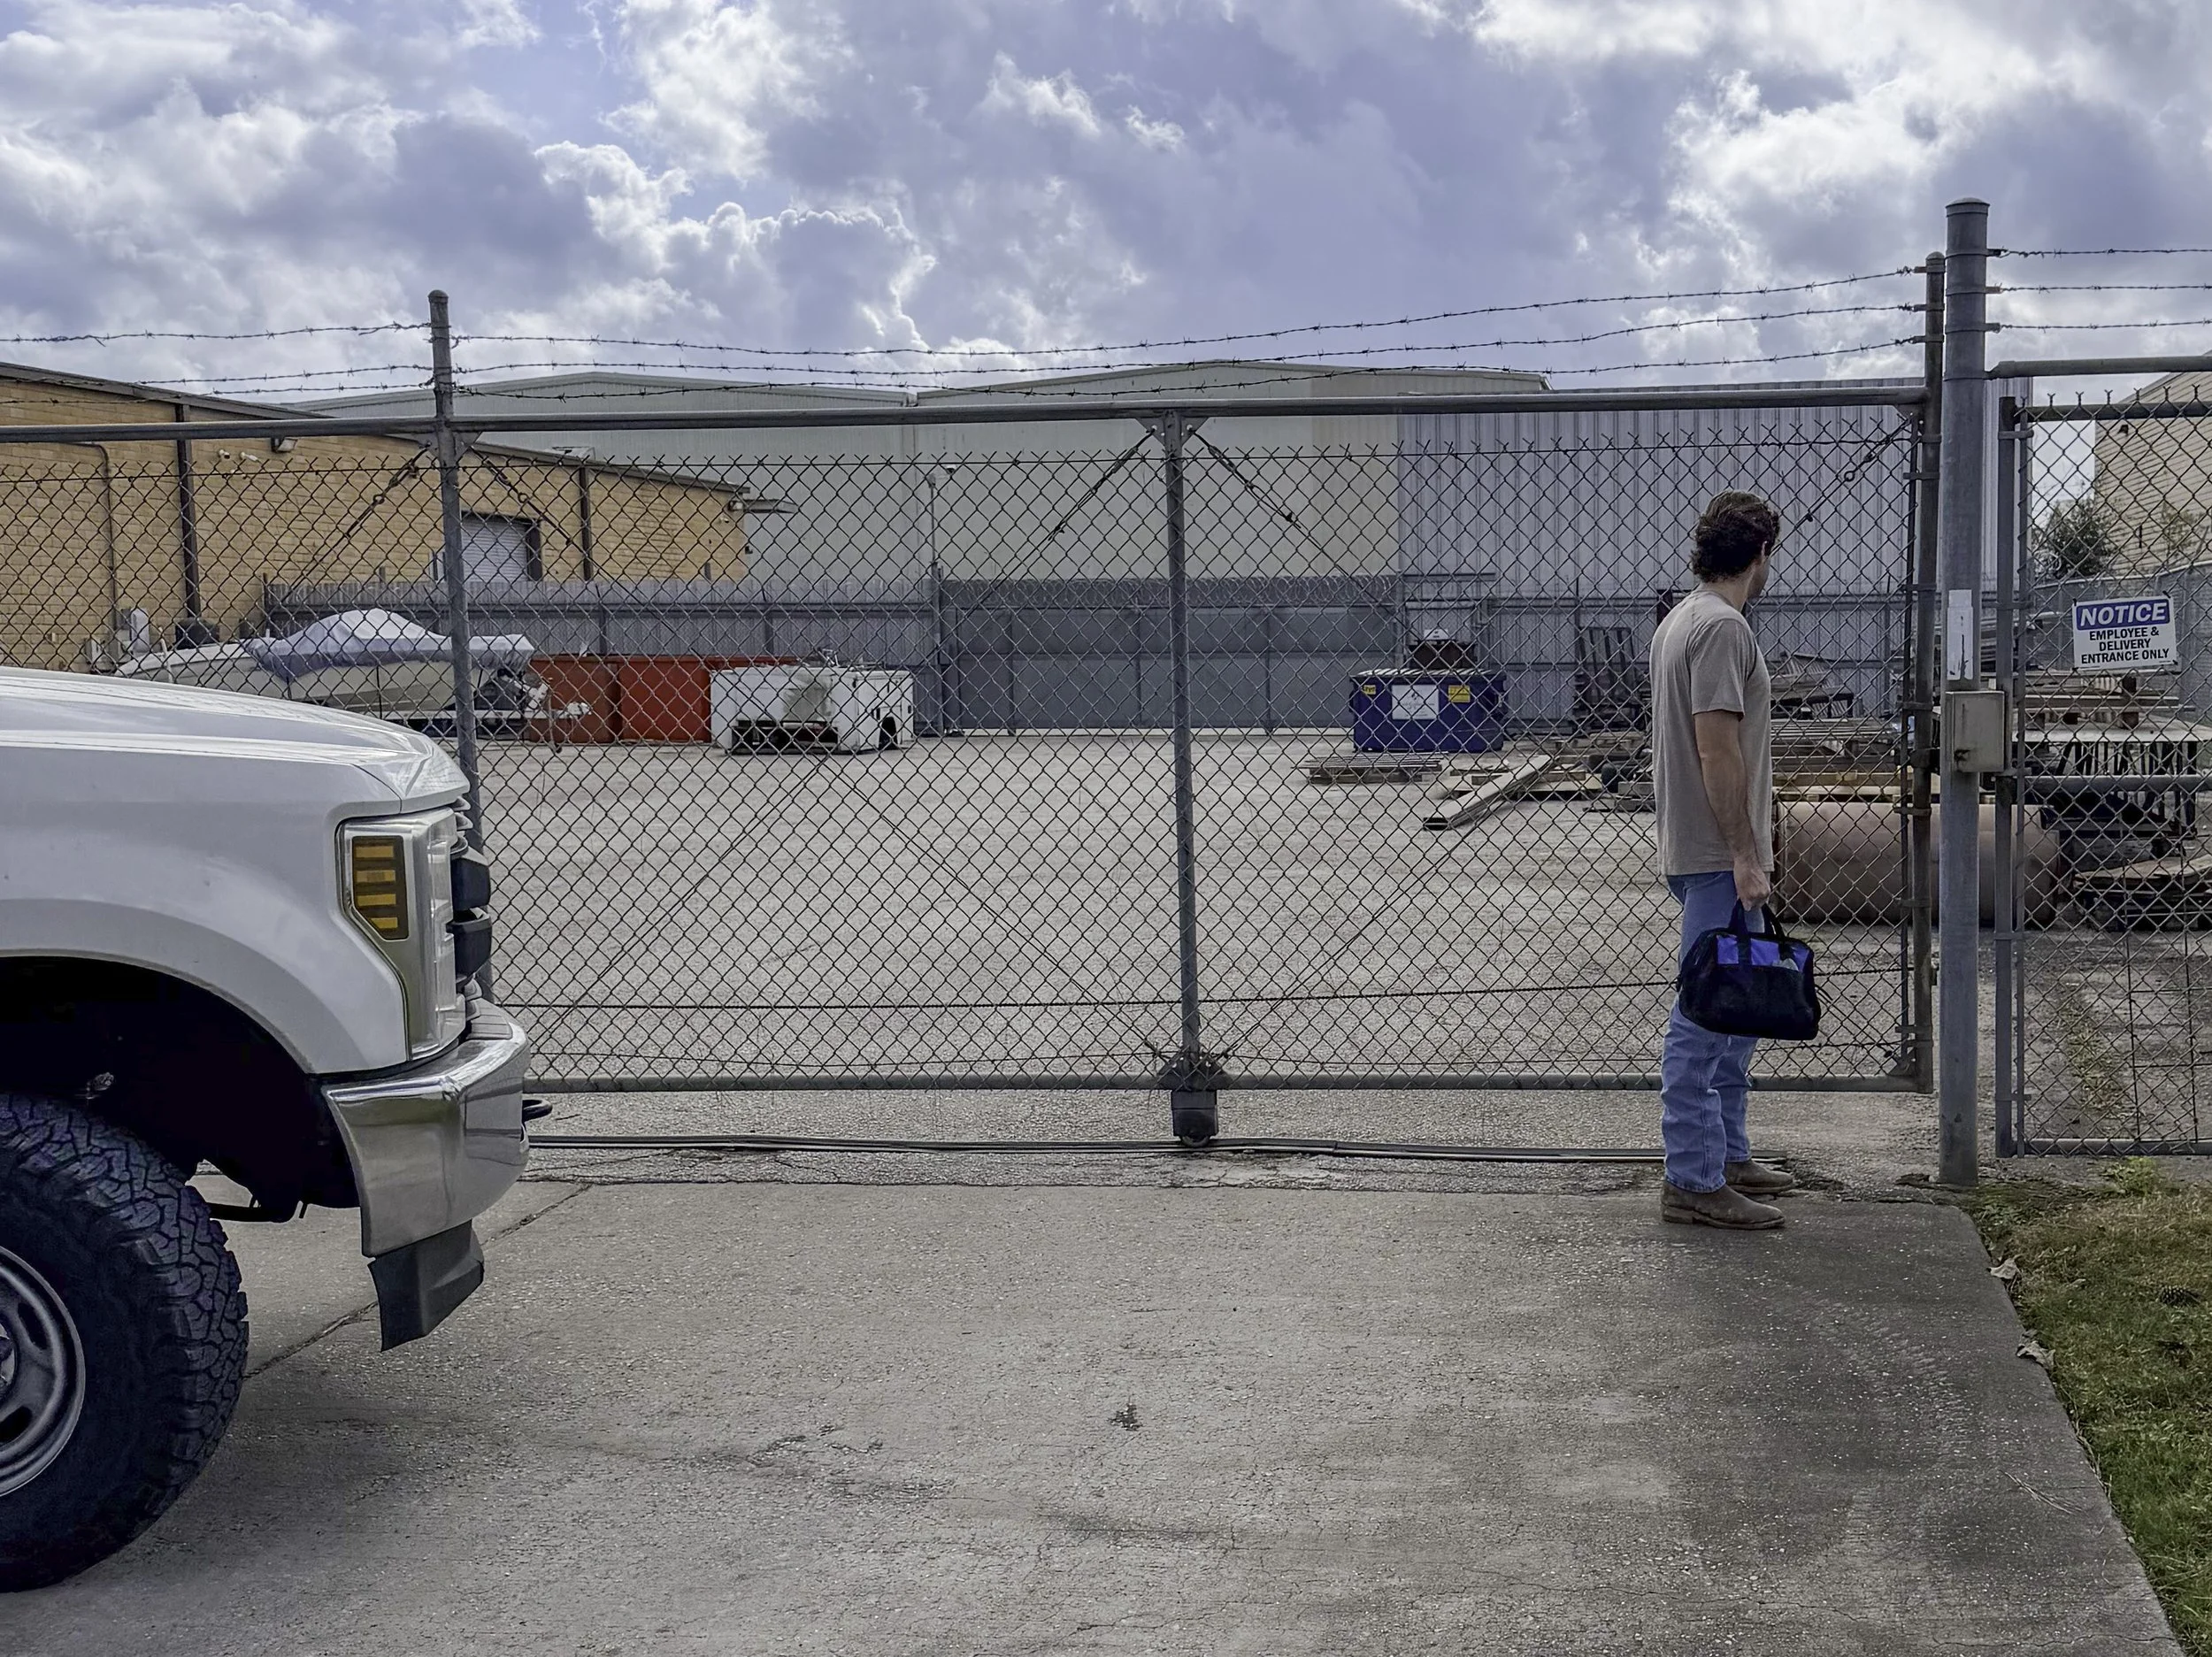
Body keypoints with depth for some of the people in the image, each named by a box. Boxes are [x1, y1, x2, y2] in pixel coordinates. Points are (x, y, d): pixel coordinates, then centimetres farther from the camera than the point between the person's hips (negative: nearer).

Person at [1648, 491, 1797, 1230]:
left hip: (1707, 854, 11)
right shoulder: (1723, 627, -17)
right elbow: (1717, 750, -22)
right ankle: (1693, 1181, -2)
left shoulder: (1680, 620, 15)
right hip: (1717, 856, -11)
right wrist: (1745, 856, -19)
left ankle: (1726, 1155, 27)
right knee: (1707, 1016, -7)